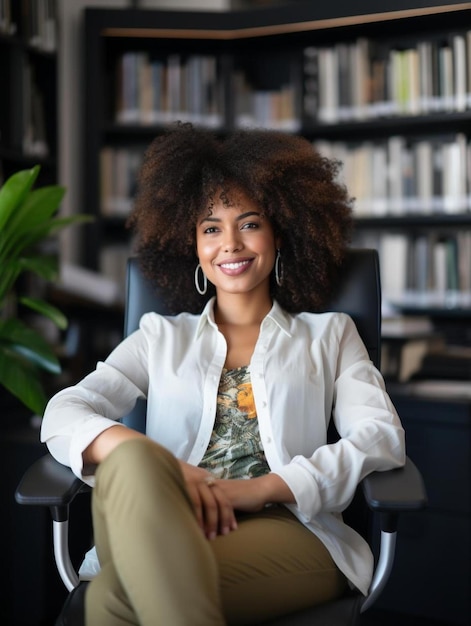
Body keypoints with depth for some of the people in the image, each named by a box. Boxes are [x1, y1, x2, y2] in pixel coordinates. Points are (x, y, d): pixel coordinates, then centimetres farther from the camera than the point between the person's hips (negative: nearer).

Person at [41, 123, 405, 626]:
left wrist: (262, 487, -14)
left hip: (288, 527, -3)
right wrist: (162, 467, -16)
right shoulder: (161, 337, 24)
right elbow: (63, 413, 7)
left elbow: (383, 437, 4)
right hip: (164, 530, 3)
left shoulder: (329, 335, 22)